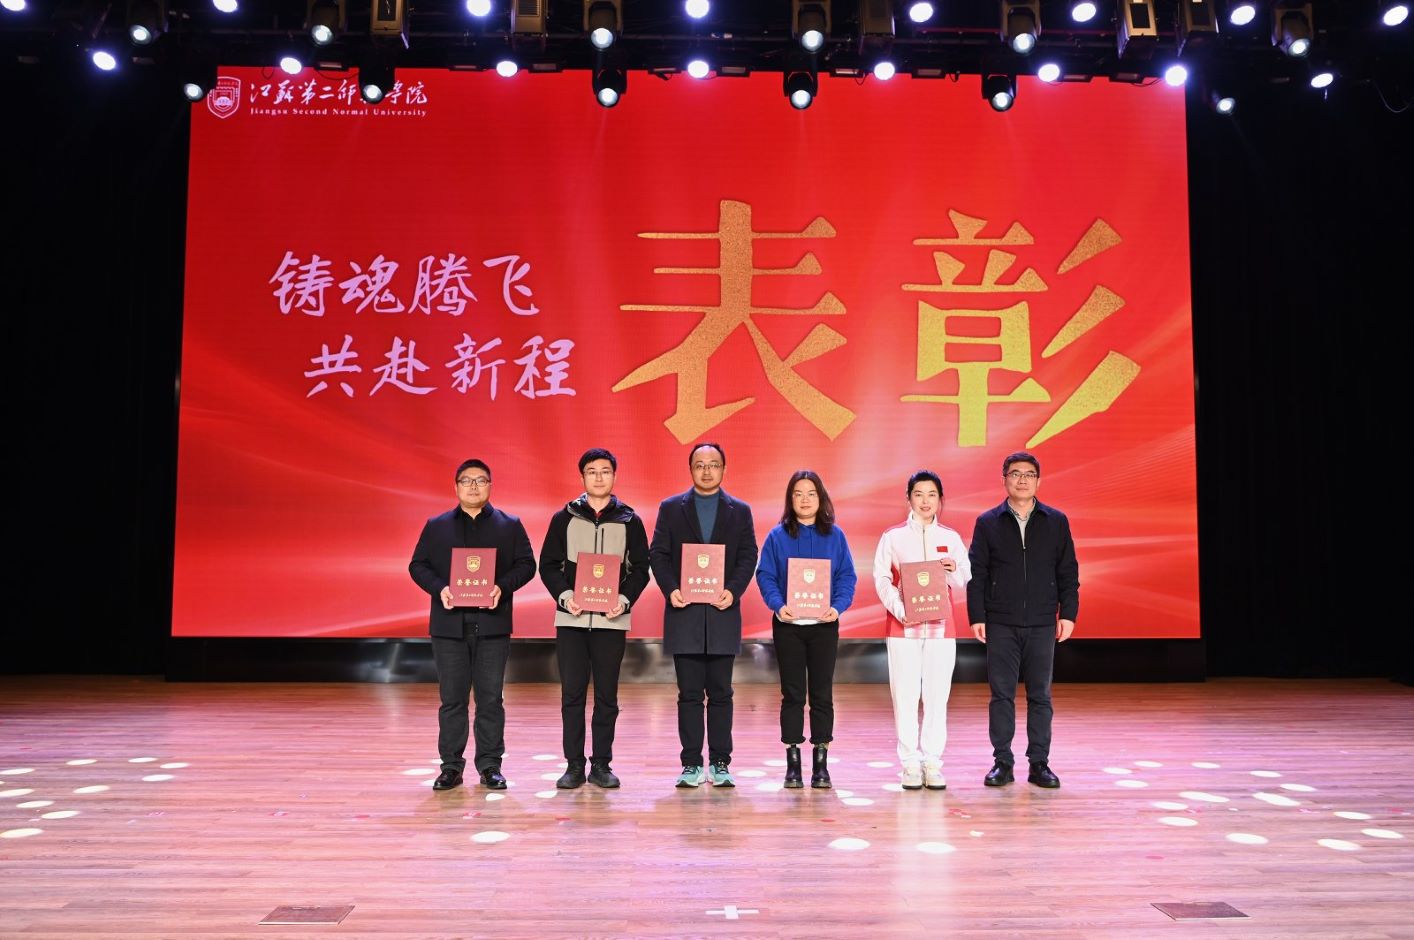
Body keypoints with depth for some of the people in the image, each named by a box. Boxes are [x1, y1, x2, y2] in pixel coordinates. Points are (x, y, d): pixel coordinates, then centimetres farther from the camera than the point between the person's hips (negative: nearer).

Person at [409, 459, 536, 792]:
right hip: (449, 624, 1)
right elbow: (417, 565, 6)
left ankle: (490, 765, 12)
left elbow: (526, 564, 3)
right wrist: (438, 588, -12)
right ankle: (451, 766, 13)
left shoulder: (510, 526, 8)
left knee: (490, 698, 3)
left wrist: (503, 587, -14)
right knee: (452, 698, 4)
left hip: (492, 624, 0)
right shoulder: (436, 526, 11)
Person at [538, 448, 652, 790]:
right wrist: (565, 596, -11)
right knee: (572, 692, 2)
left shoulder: (629, 520, 6)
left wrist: (625, 599, -11)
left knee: (607, 695, 5)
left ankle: (601, 764, 13)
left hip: (611, 619, 0)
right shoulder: (565, 517, 6)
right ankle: (574, 765, 11)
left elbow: (640, 568, 5)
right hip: (571, 618, 0)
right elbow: (548, 565, 5)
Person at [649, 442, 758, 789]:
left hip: (722, 613, 0)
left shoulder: (740, 511, 10)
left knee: (720, 693, 5)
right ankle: (691, 764, 9)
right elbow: (658, 554, 4)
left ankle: (720, 764, 12)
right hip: (684, 612, 0)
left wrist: (733, 590, -12)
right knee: (689, 693, 3)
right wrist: (670, 589, -11)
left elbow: (748, 557, 4)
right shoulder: (671, 508, 9)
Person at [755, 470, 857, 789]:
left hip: (824, 624, 1)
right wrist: (777, 605, -18)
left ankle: (821, 763, 13)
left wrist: (838, 606, -14)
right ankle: (792, 764, 10)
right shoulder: (777, 536, 3)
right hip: (788, 624, -1)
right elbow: (765, 575, -2)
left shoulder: (834, 535, 5)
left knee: (822, 694, 5)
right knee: (792, 694, 4)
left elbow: (847, 577, 2)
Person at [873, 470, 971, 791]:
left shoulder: (951, 537, 10)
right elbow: (882, 579, -1)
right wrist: (900, 610, -15)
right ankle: (910, 764, 5)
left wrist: (954, 570, -13)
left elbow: (966, 583, 10)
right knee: (905, 696, -2)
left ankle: (933, 763, 7)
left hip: (940, 627, 1)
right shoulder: (893, 536, 5)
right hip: (903, 627, -1)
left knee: (937, 695, 0)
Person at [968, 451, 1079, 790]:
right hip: (1000, 624, -1)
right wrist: (977, 617, -3)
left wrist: (1068, 614, 1)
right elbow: (977, 573, 3)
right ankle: (1002, 762, 10)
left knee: (1040, 696, 5)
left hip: (1042, 624, 1)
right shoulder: (988, 522, 5)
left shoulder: (1056, 521, 8)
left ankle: (1039, 763, 13)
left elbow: (1067, 572, 8)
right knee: (1002, 694, 2)